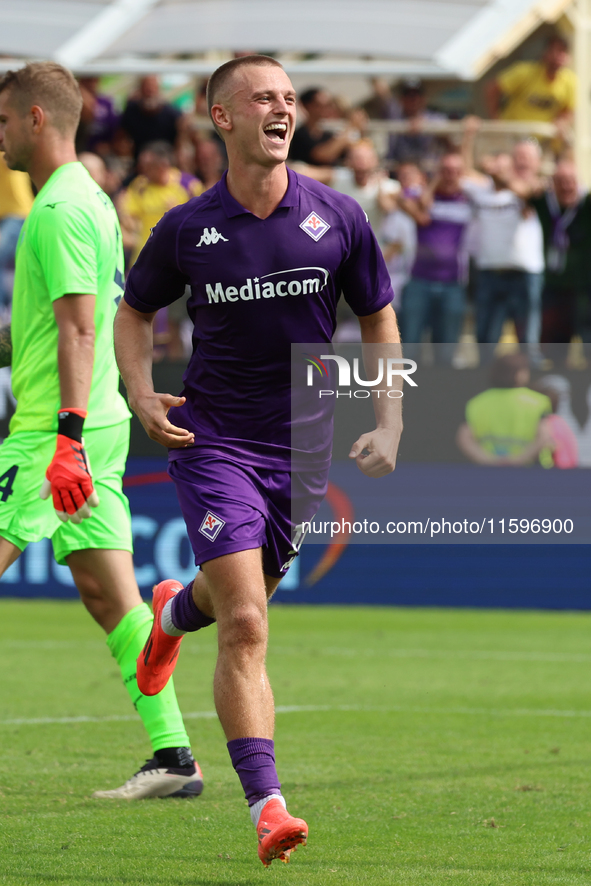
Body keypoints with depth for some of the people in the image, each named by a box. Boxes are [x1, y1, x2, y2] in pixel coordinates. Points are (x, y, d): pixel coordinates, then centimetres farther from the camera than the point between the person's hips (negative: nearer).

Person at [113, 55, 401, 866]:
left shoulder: (338, 218, -4)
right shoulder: (187, 228, -6)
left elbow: (378, 318, 9)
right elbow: (134, 312, 10)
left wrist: (388, 426, 1)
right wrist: (142, 396, -6)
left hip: (303, 446, 3)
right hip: (213, 441, -3)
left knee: (242, 599, 21)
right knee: (245, 625, -15)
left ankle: (173, 611, 59)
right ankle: (267, 807, -15)